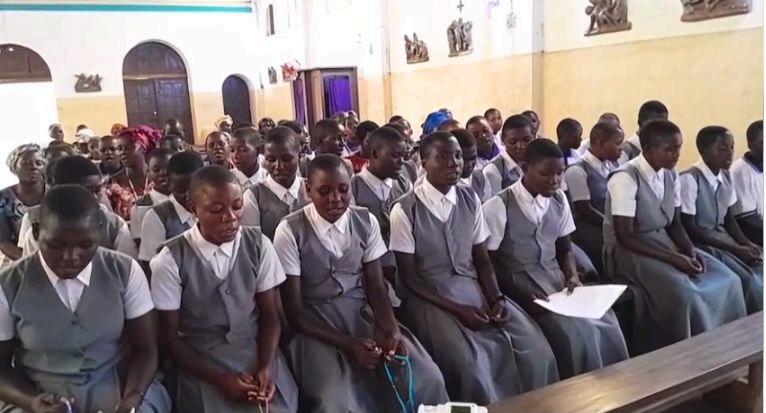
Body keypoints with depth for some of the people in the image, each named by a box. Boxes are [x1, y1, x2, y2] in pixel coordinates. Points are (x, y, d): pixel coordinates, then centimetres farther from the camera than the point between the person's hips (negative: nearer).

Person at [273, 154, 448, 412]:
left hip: (363, 315, 4)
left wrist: (391, 330, -18)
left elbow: (376, 287, 2)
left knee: (427, 379, -14)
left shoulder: (366, 221, 2)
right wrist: (348, 344, -19)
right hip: (315, 327, -3)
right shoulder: (290, 231, -10)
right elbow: (293, 311, -9)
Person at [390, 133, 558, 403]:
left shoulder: (471, 200, 6)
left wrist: (497, 298, -9)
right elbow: (409, 277, -8)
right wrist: (456, 309, -17)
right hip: (430, 297, -4)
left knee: (536, 350, -11)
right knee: (470, 365, -27)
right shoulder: (405, 210, -10)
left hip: (474, 288, 5)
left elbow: (482, 259, 9)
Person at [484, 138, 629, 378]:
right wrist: (524, 294, -20)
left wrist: (572, 276, -6)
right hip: (519, 283, -5)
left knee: (606, 324, -15)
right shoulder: (499, 206, -13)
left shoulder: (559, 199, 6)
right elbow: (489, 265, -10)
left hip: (555, 276, 6)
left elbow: (564, 249, 14)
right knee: (575, 333, -24)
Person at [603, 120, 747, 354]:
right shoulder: (625, 179, -20)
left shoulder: (671, 176, 4)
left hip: (663, 242, 8)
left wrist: (690, 250, -10)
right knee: (681, 291, -28)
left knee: (726, 280, -5)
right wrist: (673, 258, -25)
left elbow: (674, 223, 10)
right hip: (627, 251, -8)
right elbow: (625, 237, -21)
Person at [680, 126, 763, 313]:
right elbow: (689, 229, -18)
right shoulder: (689, 179, -17)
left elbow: (729, 218, 13)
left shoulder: (727, 176, 6)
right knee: (749, 280, -21)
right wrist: (735, 249, -18)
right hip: (700, 243, -7)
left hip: (722, 236, 7)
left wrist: (747, 244, -6)